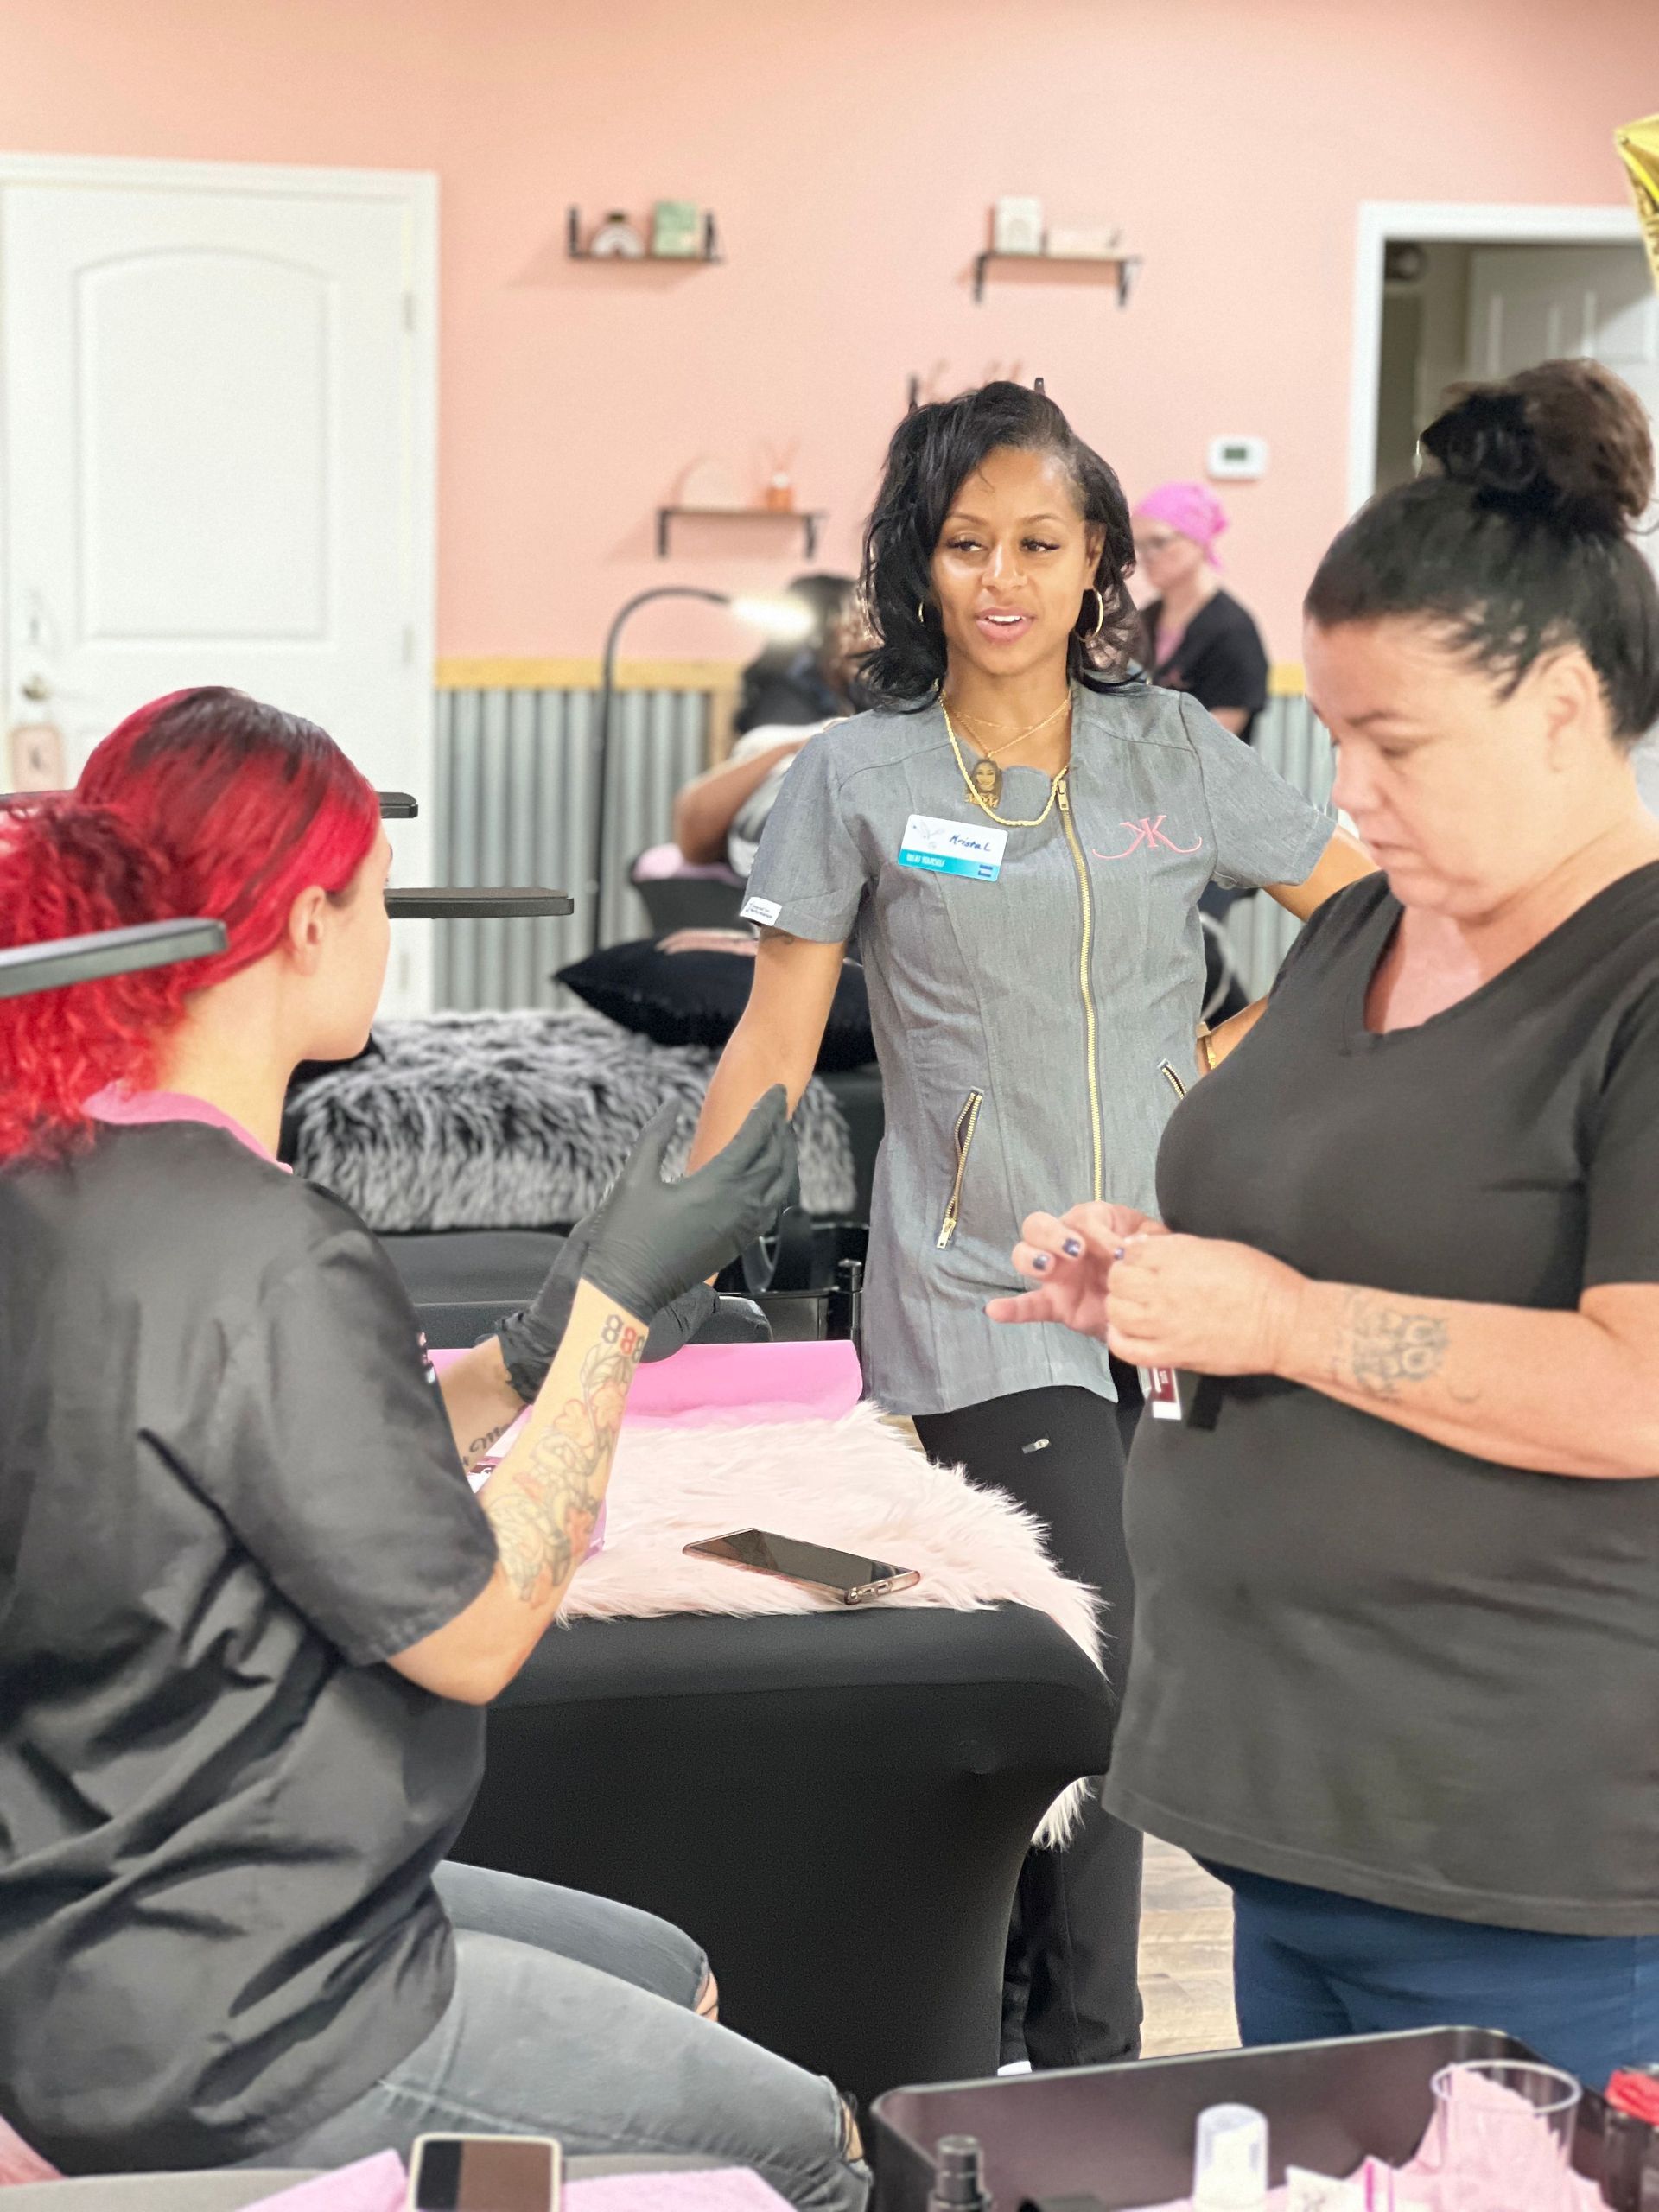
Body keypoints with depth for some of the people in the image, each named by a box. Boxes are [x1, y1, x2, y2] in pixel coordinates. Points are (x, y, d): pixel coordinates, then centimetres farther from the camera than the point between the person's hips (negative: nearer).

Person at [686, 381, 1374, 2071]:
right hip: (977, 1295, -3)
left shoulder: (1169, 752, 9)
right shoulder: (859, 777, 2)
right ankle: (1077, 2074, 3)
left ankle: (1053, 2040, 21)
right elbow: (771, 1055, 2)